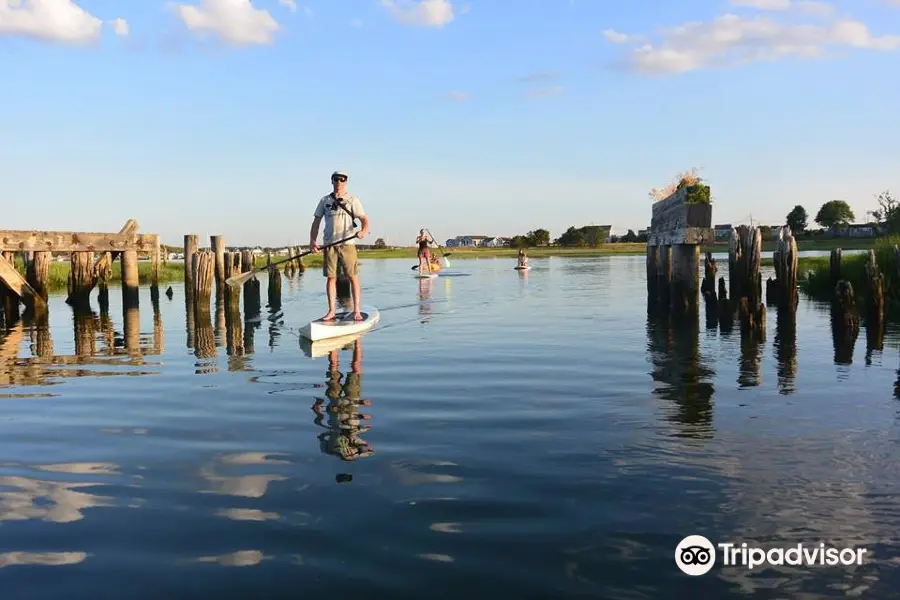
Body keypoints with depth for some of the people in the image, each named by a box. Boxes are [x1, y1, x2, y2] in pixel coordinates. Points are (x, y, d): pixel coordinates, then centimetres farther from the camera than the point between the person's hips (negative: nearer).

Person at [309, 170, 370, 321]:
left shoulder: (353, 200, 6)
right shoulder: (325, 200, 14)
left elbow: (364, 219, -3)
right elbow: (316, 222, 14)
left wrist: (364, 230, -25)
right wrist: (312, 241, 1)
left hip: (347, 243, -2)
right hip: (329, 244, 2)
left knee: (353, 276, -4)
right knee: (331, 277, 2)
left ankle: (356, 311, 0)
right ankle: (331, 311, 9)